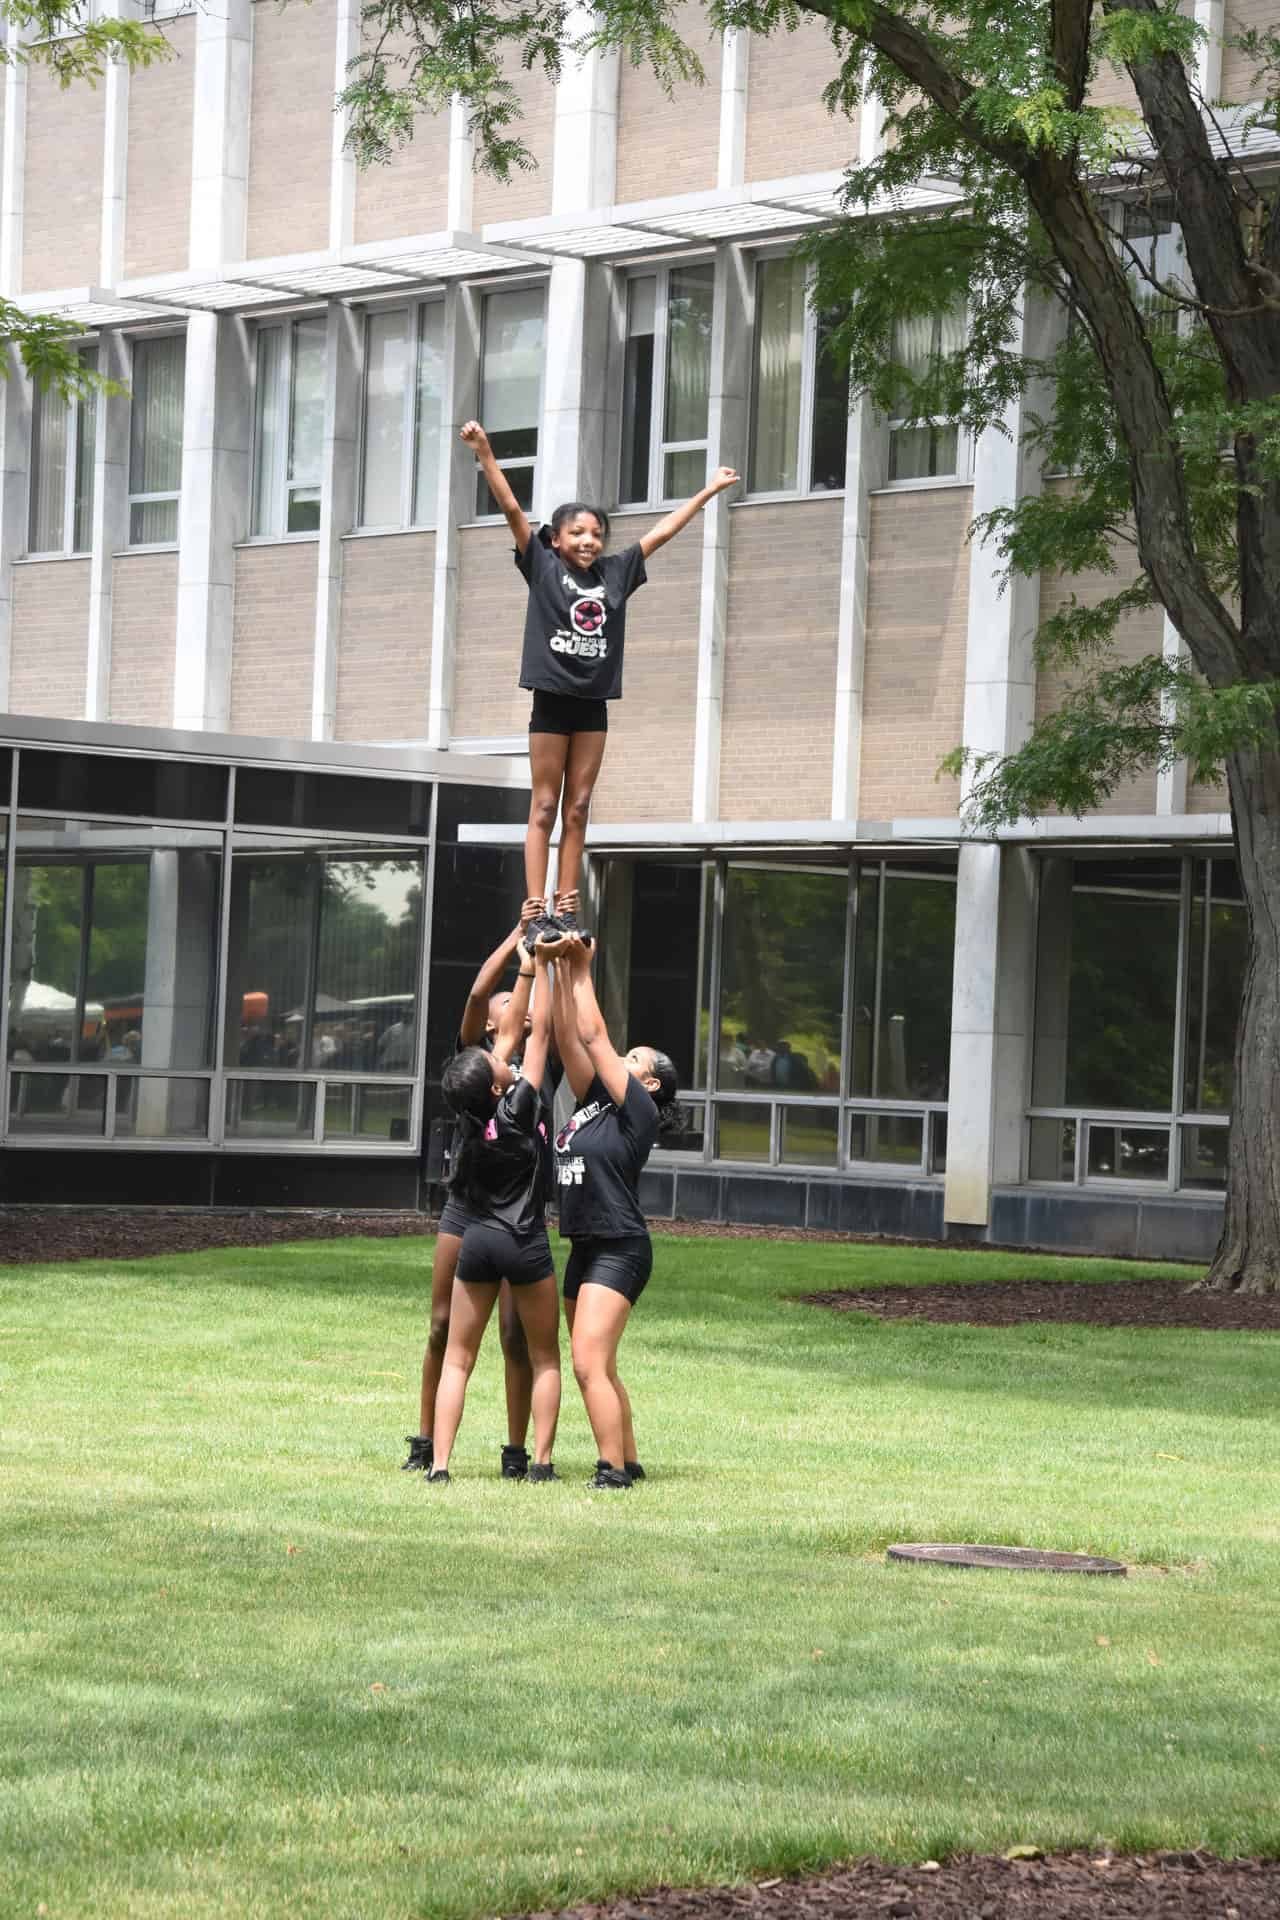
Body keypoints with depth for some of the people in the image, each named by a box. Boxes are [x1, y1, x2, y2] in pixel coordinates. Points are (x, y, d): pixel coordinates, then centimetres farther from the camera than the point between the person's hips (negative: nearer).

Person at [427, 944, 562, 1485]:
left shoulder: (471, 1116, -2)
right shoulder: (517, 1109, -15)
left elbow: (509, 1032, 7)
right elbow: (539, 1033, -8)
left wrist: (524, 970, 10)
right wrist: (540, 966, -2)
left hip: (477, 1239, 4)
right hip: (524, 1242, -4)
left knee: (457, 1359, 6)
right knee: (544, 1358, 10)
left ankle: (439, 1465, -4)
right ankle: (541, 1462, 4)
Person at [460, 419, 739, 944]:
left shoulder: (615, 572, 9)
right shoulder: (542, 566, 0)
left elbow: (662, 531, 18)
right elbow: (511, 508, -8)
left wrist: (708, 492, 24)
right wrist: (484, 453, -17)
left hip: (593, 704, 4)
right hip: (553, 700, -4)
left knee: (577, 811, 5)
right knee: (544, 809, -3)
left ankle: (565, 912, 8)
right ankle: (536, 915, -4)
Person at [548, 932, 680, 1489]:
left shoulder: (636, 1111, -8)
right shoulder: (594, 1102, 13)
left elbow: (594, 1037, -11)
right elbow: (569, 1039, 8)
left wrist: (582, 973, -6)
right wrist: (561, 970, 4)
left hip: (619, 1250, -9)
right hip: (586, 1248, 9)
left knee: (589, 1365, -16)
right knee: (598, 1369, 13)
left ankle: (613, 1469, -15)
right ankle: (628, 1462, 22)